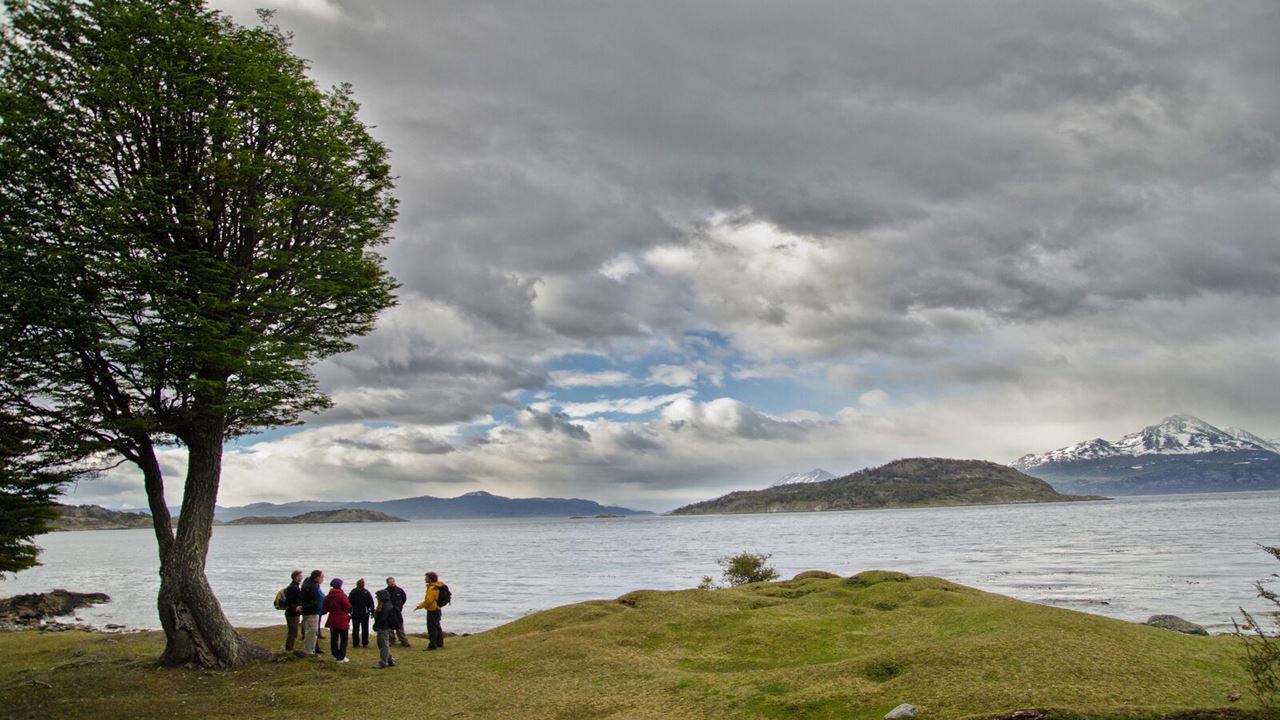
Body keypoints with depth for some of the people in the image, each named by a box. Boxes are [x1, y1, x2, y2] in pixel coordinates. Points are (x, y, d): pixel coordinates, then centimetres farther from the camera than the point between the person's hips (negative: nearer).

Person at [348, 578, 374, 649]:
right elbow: (371, 603, -5)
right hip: (365, 614, -2)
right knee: (365, 629, 5)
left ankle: (355, 643, 5)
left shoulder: (353, 592, 0)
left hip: (355, 614, 2)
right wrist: (372, 612, 2)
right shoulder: (366, 592, -7)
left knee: (355, 629, 6)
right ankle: (365, 643, 5)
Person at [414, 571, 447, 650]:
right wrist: (422, 603, 18)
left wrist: (421, 606, -12)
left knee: (432, 627, -6)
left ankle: (432, 645, -5)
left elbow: (429, 600, -25)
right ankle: (439, 643, 27)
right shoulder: (437, 587, 11)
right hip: (437, 609, 10)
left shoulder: (432, 588, -21)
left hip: (432, 610, -10)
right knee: (437, 626, 18)